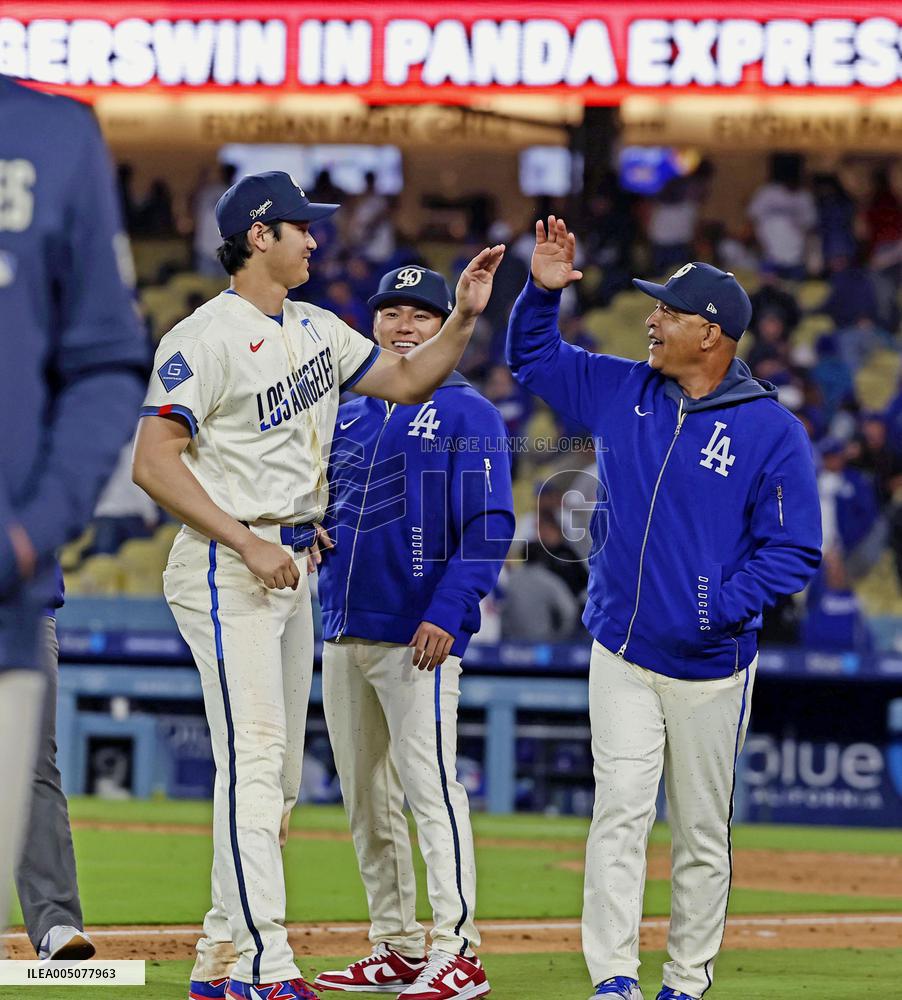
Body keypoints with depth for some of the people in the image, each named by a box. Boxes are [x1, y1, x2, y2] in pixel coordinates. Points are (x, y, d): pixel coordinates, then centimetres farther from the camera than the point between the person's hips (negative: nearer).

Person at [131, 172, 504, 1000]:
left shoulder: (315, 331, 13)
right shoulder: (207, 338, -13)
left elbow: (405, 382, 22)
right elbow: (154, 462, -18)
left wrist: (465, 316, 6)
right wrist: (248, 543, -22)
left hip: (292, 570, 9)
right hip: (225, 568, -9)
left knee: (279, 775, 9)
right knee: (254, 761, -14)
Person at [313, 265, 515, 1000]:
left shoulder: (467, 414, -2)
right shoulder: (349, 417, 17)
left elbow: (490, 524, -9)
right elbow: (328, 508, 24)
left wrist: (446, 611, -19)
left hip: (418, 634, -7)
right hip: (344, 631, 7)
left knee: (429, 786, -14)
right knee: (365, 798, 9)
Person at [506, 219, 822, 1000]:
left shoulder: (772, 432, -9)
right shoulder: (621, 391, 4)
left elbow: (795, 549, -10)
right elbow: (535, 358, 17)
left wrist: (723, 609, -20)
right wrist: (543, 292, -1)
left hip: (711, 665, -3)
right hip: (621, 655, 3)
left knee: (703, 833, 7)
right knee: (620, 812, -7)